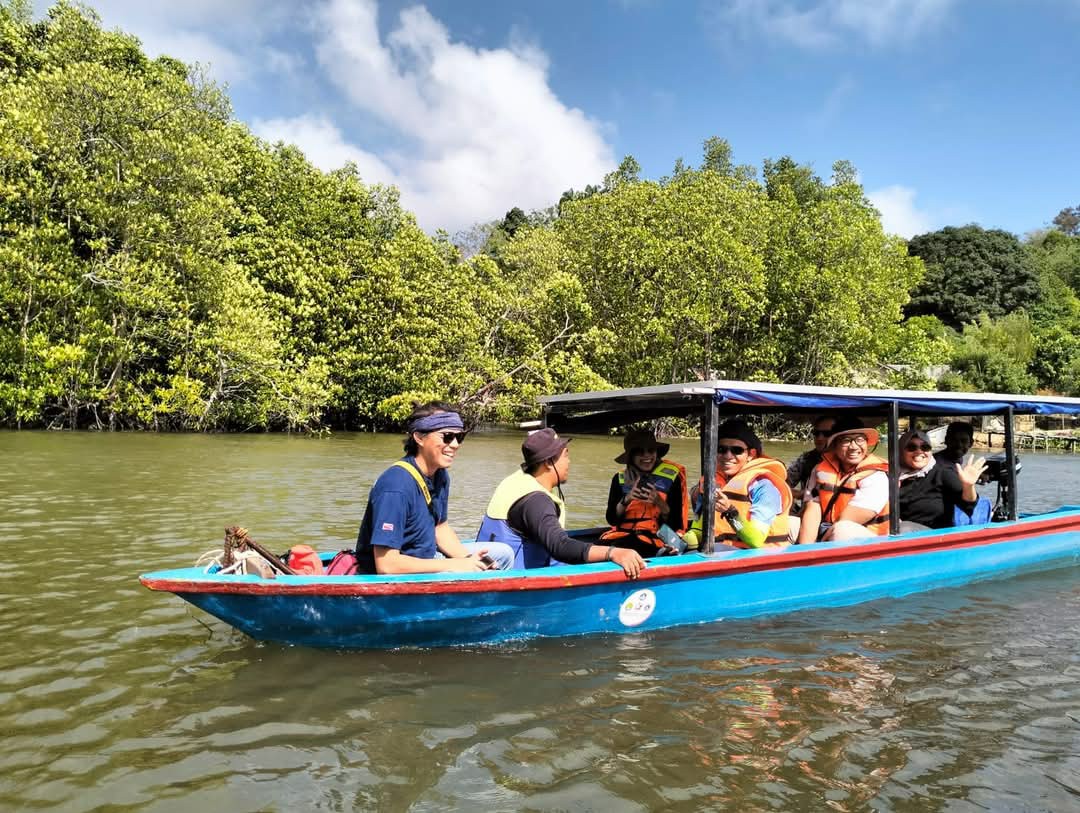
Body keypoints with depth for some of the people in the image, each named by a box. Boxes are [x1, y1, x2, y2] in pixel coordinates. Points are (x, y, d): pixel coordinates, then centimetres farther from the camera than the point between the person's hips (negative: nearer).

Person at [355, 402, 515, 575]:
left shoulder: (440, 475, 1)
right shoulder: (395, 487, -27)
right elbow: (386, 565, -29)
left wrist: (469, 559, -5)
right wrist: (454, 565, -24)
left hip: (425, 560, 10)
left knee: (503, 554, 10)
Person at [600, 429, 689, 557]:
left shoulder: (671, 476, 2)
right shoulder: (620, 479, 10)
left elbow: (675, 523, 2)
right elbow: (611, 520, 5)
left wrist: (659, 502, -16)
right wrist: (626, 500, -12)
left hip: (655, 538, -3)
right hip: (622, 534, 3)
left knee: (616, 550, -34)